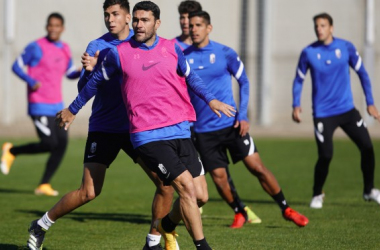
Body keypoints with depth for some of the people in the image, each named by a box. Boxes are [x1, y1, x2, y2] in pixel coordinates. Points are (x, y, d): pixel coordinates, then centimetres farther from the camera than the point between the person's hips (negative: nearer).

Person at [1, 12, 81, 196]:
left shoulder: (65, 50, 11)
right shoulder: (37, 47, -9)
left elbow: (70, 73, 23)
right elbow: (17, 66, -4)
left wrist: (82, 72, 1)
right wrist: (31, 81, -20)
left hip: (57, 106, 7)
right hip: (40, 106, -7)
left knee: (62, 144, -2)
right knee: (50, 144, -13)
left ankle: (44, 185, 6)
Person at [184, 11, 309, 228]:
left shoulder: (225, 53, -5)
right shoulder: (184, 57, -1)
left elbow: (244, 82, 4)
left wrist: (243, 116, -5)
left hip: (230, 123, -2)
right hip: (203, 129, 2)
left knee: (257, 166, -5)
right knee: (218, 176, -3)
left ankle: (286, 209, 9)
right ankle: (239, 213, 21)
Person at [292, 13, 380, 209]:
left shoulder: (346, 47, -3)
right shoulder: (308, 53, -4)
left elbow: (362, 73, 6)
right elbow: (299, 80, 7)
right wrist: (296, 105, -6)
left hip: (347, 110, 2)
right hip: (323, 113, -2)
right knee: (325, 156, -11)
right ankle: (317, 195, 14)